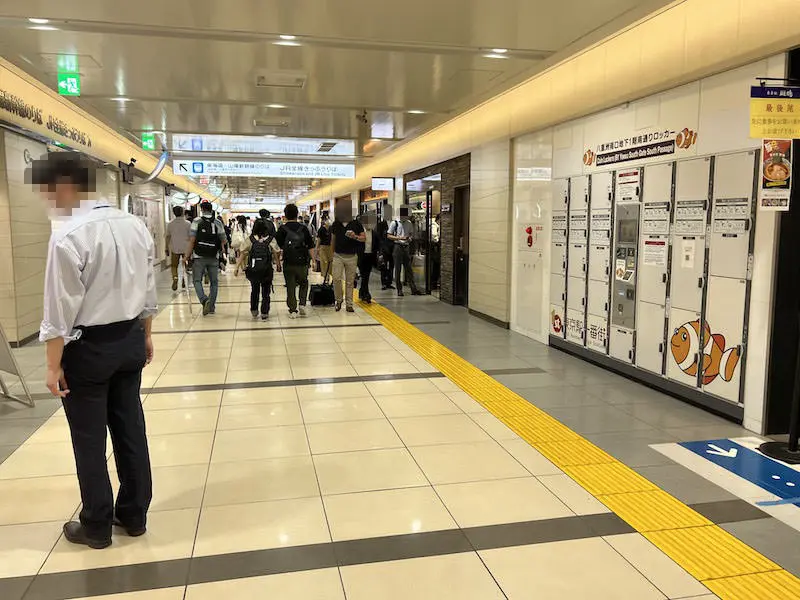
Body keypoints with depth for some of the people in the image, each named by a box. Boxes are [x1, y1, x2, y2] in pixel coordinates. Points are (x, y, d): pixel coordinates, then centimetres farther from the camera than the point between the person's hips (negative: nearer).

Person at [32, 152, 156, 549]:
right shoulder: (136, 226, 1)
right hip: (130, 339, 7)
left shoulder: (68, 237, -20)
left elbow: (62, 307, -18)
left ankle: (96, 526, 26)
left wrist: (54, 365, -10)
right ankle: (133, 515, 31)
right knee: (130, 430, 16)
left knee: (89, 440, 10)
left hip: (88, 346, -6)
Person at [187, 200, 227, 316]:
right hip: (213, 257, 2)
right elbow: (224, 240, 4)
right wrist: (221, 247, 27)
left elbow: (192, 240, -9)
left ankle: (204, 300, -15)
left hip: (199, 256, -2)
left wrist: (187, 255, -3)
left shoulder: (197, 221, -4)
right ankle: (211, 306, 14)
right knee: (214, 282, 12)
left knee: (197, 280, 7)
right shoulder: (218, 223, 2)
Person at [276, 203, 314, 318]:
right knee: (304, 283, 21)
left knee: (290, 286, 8)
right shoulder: (303, 228, -3)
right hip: (302, 262, 1)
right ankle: (302, 305, 8)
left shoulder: (282, 229, -6)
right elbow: (310, 246, -2)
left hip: (288, 262, -1)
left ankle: (293, 310, 8)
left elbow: (277, 245, -3)